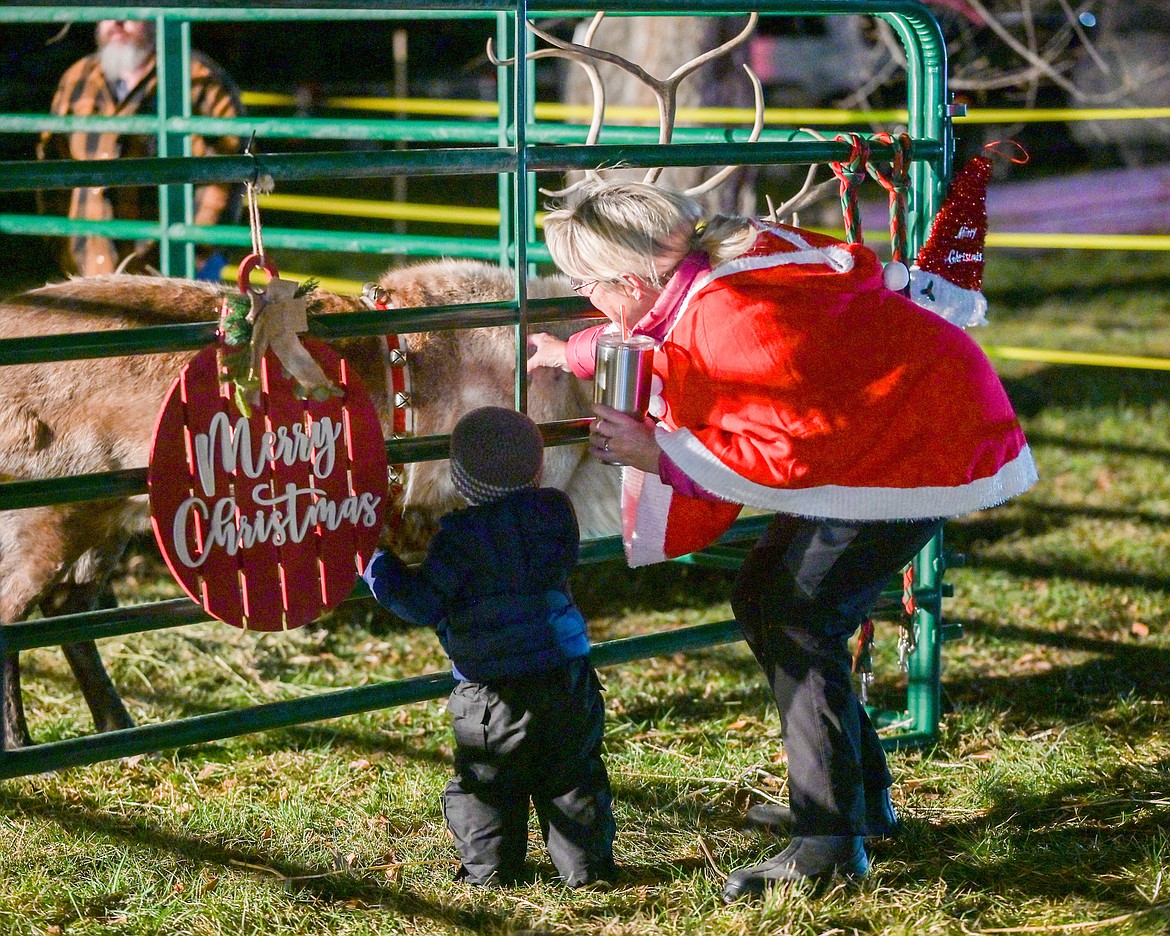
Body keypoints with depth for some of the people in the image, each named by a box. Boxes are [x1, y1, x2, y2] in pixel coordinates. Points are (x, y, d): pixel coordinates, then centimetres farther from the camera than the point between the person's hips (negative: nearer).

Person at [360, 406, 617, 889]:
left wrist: (378, 565, 1)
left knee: (485, 784, 11)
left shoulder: (463, 534, -11)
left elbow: (424, 603, -12)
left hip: (494, 692, -4)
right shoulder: (556, 510, 3)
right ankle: (588, 863, 18)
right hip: (568, 676, 4)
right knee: (574, 777, 14)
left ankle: (488, 868, 15)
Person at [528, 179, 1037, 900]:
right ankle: (865, 798, 22)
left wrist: (661, 451, -23)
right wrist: (575, 354, 37)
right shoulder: (693, 286, 2)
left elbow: (799, 445, -29)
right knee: (762, 598, 12)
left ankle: (830, 844, -11)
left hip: (923, 446, -11)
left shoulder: (732, 315, -29)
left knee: (799, 620, -13)